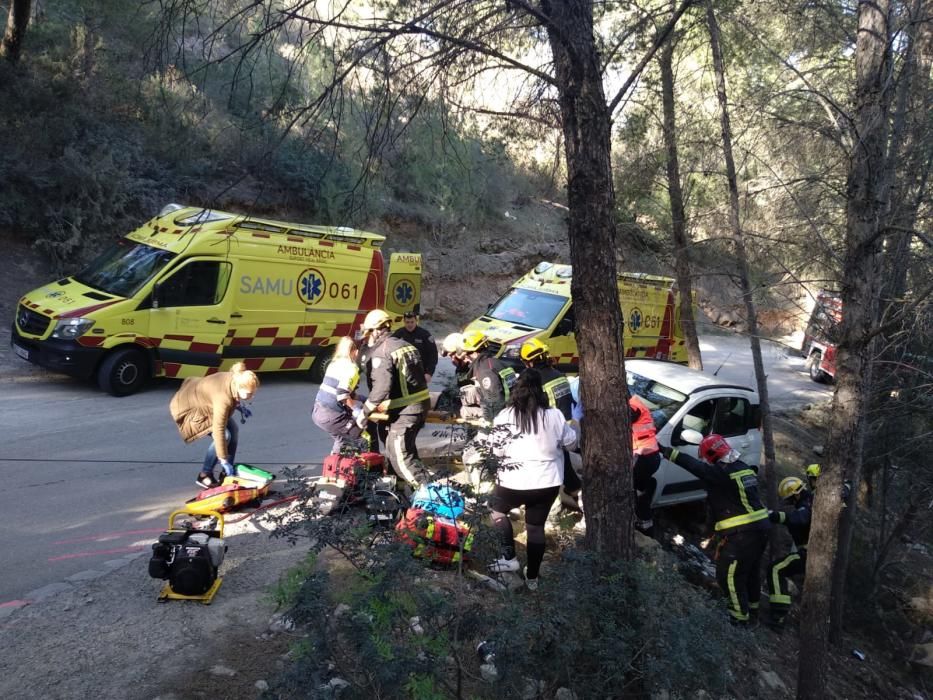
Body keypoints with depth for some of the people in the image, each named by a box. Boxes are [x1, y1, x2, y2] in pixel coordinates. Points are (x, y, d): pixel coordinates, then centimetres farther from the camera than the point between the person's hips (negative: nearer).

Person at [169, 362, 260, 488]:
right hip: (190, 407, -9)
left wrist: (240, 407, -4)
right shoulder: (223, 398, -41)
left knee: (234, 430, -3)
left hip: (203, 399, 9)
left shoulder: (236, 379, -18)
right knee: (225, 435, -21)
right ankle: (204, 475, -7)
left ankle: (227, 474, 8)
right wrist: (224, 461, -33)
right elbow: (218, 431, -38)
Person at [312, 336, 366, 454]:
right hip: (330, 417, -9)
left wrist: (356, 402, 7)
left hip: (318, 411, 9)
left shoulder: (334, 363, 11)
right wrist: (358, 408, -9)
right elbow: (342, 396, -22)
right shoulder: (351, 367, -14)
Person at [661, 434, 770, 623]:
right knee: (751, 569, 26)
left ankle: (739, 616, 14)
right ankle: (752, 606, 44)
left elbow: (693, 465, -19)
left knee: (728, 574, 5)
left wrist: (666, 451, -16)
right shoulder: (744, 468, 8)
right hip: (761, 527, 9)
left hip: (742, 533, -9)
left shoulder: (720, 473, -18)